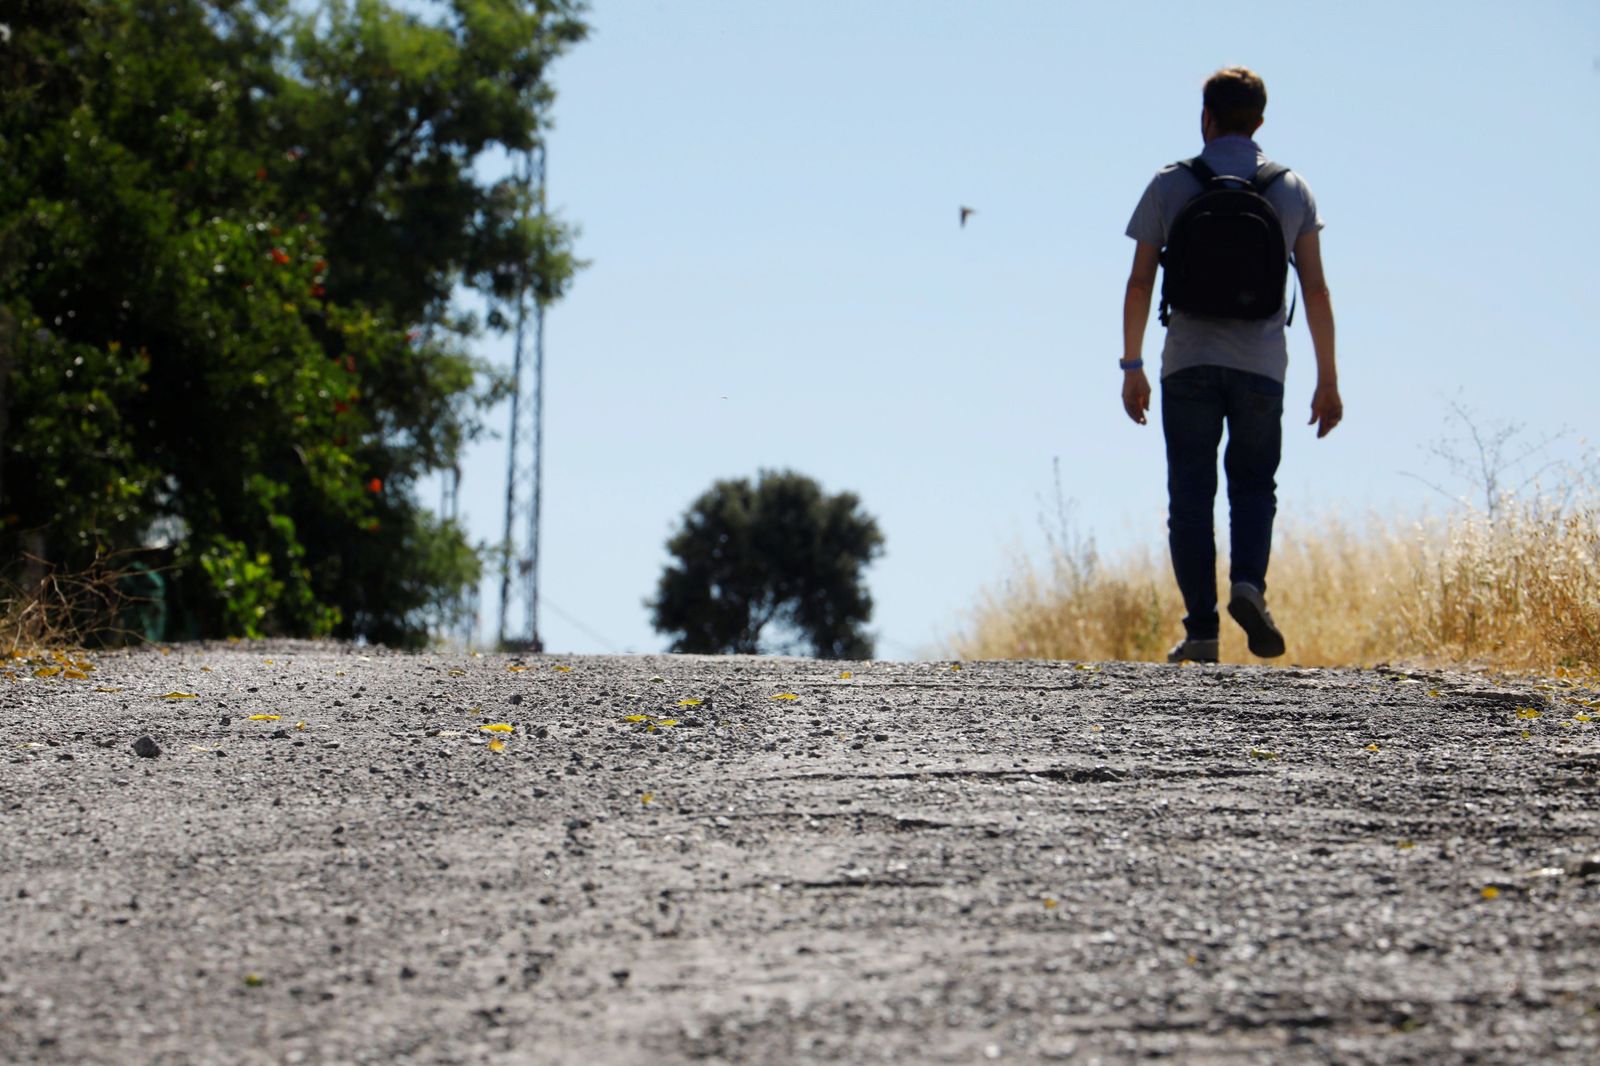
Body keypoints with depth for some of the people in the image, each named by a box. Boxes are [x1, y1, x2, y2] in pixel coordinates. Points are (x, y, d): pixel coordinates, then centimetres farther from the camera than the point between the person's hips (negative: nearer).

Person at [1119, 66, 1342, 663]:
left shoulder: (1171, 185, 3)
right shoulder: (1292, 190, 6)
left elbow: (1139, 284, 0)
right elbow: (1316, 290, 3)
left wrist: (1132, 366, 9)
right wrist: (1328, 379, 7)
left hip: (1189, 365, -1)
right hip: (1261, 366, 1)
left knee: (1191, 495, 5)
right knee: (1253, 485, 14)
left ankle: (1202, 629, -1)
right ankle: (1248, 583, -12)